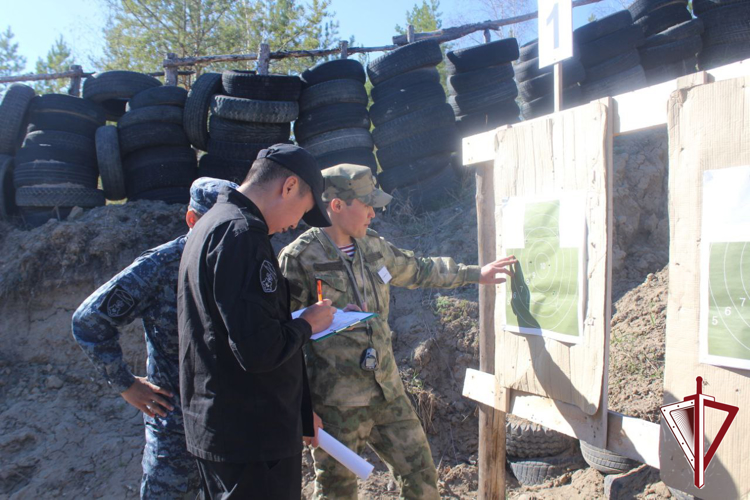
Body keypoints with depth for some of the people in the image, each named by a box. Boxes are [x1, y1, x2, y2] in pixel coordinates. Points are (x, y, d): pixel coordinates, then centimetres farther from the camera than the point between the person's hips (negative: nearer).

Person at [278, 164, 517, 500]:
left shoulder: (372, 247, 6)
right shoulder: (299, 258, -14)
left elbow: (418, 270, 22)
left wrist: (475, 274, 25)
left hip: (387, 393, 6)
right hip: (336, 405, -6)